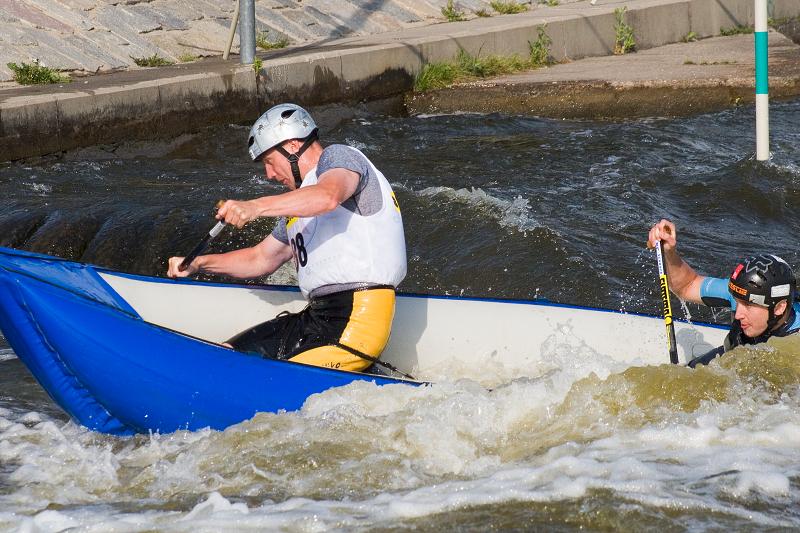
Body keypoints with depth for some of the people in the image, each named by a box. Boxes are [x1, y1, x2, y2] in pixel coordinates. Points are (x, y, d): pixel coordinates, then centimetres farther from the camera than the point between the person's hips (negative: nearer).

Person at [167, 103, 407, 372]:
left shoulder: (339, 157, -3)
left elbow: (328, 196, -27)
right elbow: (261, 259, 33)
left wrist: (256, 207, -37)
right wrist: (198, 264, 22)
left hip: (356, 321, -10)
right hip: (316, 318, 10)